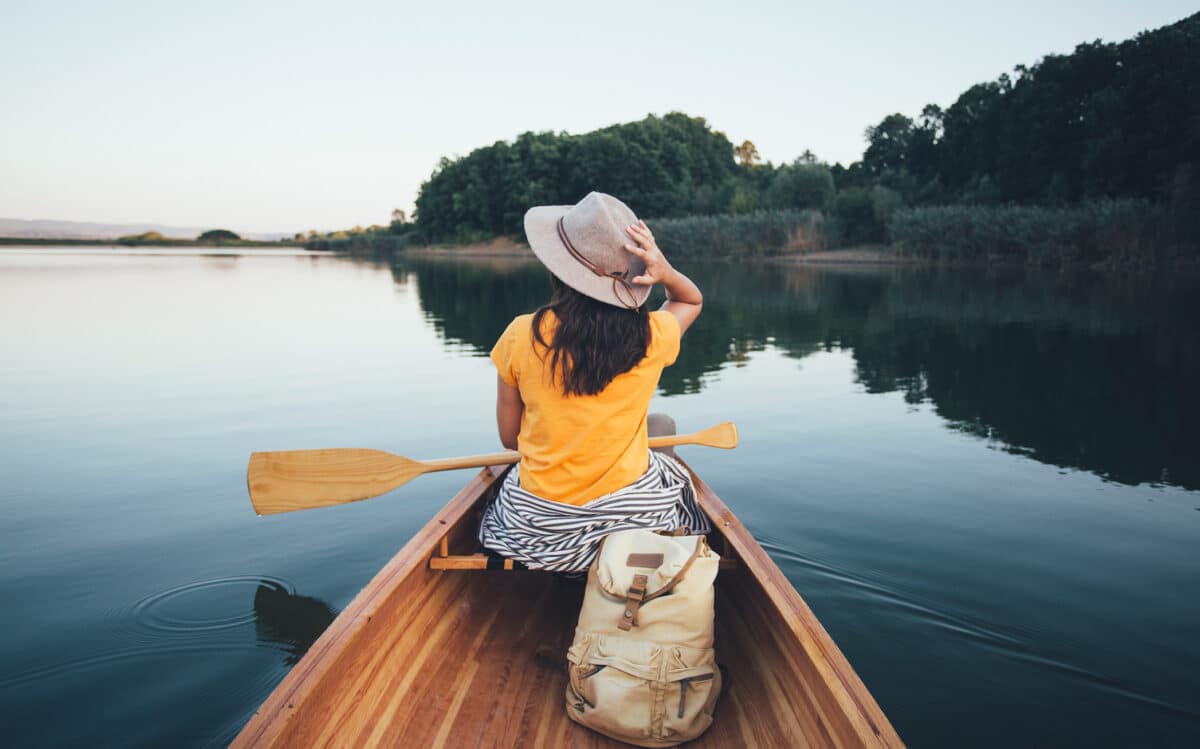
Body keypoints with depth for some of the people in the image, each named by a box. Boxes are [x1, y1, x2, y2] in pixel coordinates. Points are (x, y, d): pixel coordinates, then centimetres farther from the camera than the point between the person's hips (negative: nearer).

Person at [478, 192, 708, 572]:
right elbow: (692, 300, 11)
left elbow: (509, 438, -5)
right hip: (636, 517, 0)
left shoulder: (521, 335, -15)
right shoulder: (651, 336, -13)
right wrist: (665, 272, -10)